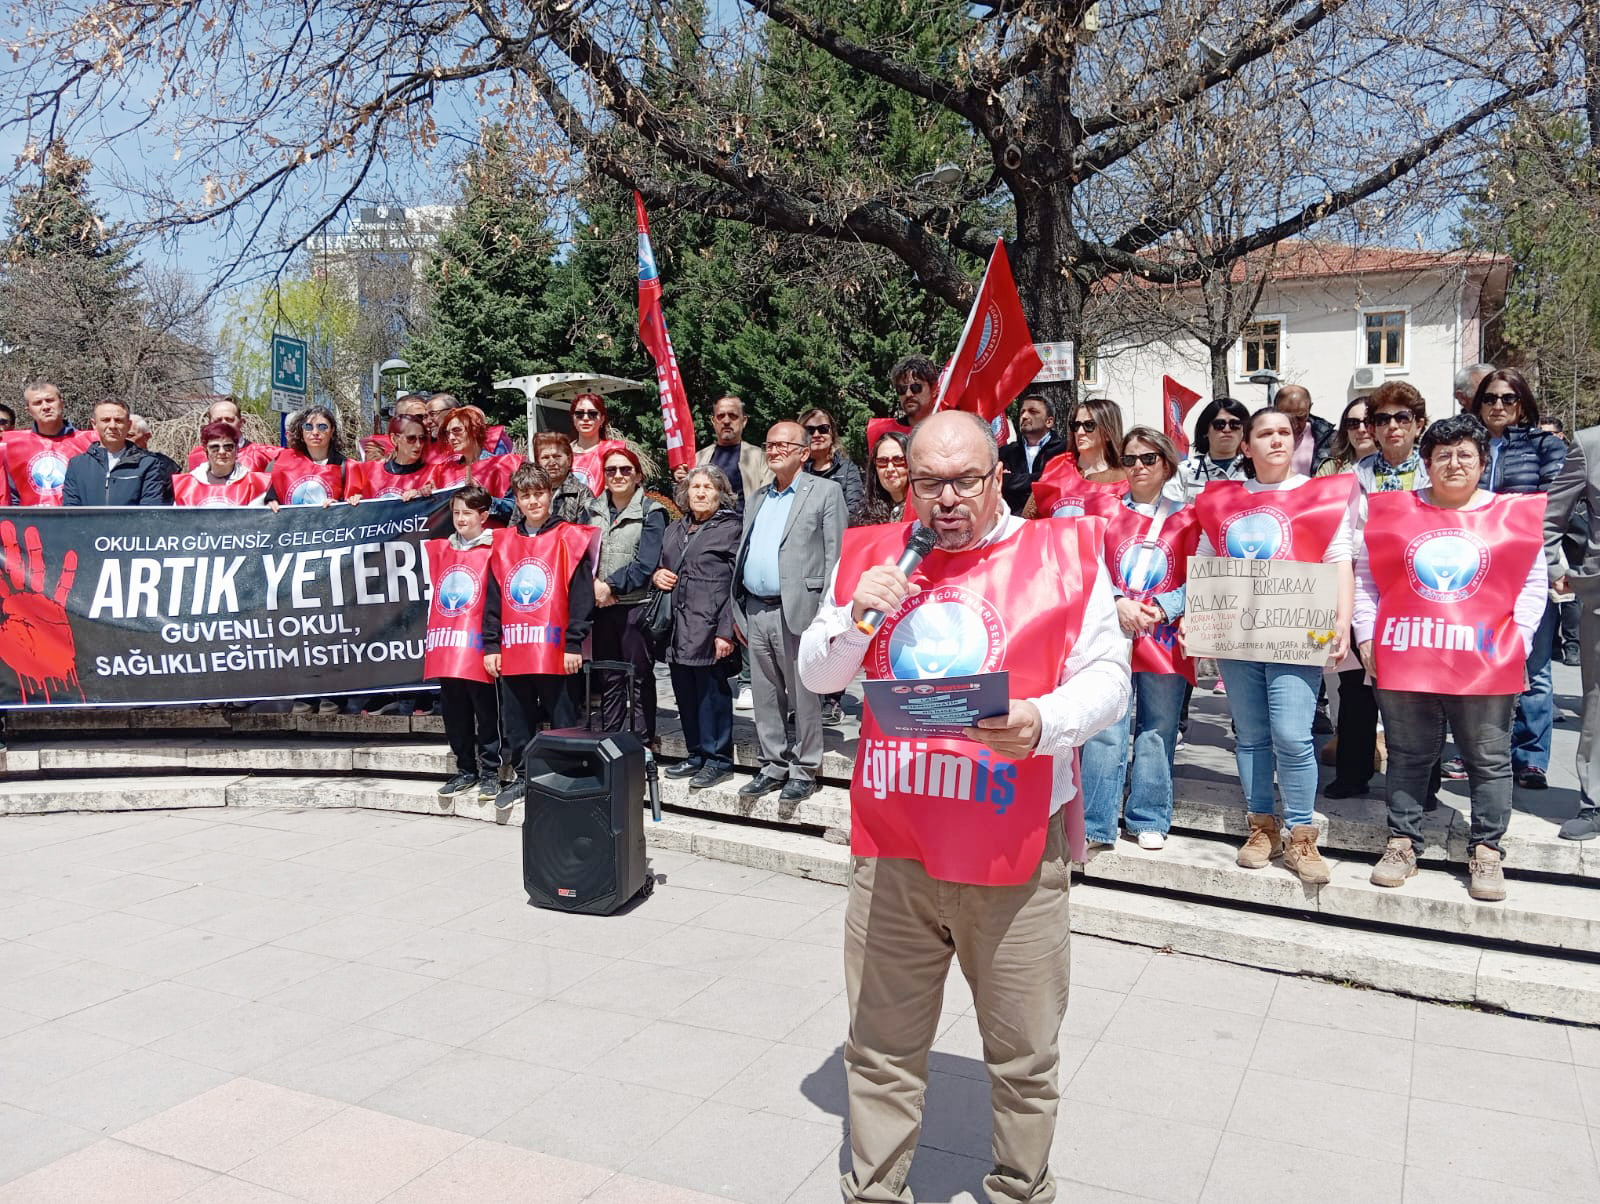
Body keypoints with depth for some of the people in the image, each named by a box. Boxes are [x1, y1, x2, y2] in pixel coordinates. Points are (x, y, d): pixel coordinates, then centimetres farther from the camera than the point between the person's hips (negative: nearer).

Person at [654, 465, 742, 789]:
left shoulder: (731, 529, -3)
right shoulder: (675, 530, 18)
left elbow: (736, 584, -10)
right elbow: (661, 569, 32)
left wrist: (726, 631, -17)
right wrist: (656, 576, 7)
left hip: (709, 627, -7)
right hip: (678, 627, 7)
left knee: (712, 691, -3)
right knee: (685, 692, 10)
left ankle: (718, 759, 7)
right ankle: (697, 754, 22)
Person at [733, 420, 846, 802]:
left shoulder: (825, 492, -1)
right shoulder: (758, 498, 19)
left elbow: (835, 557, -7)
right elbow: (744, 554, 19)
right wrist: (738, 611, 12)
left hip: (797, 610, -6)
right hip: (755, 610, 6)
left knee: (804, 697, 1)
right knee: (765, 696, 12)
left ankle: (804, 771, 11)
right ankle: (773, 766, 22)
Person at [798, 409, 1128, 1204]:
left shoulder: (1064, 553, 0)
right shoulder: (870, 555, 9)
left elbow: (1107, 677, -4)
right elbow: (815, 676, 12)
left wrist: (1045, 721, -24)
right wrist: (857, 615, -8)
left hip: (1016, 842, -2)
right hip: (891, 840, 2)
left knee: (1024, 1052, 11)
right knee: (880, 1045, 13)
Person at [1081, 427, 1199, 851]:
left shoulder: (1185, 517, 8)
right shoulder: (1107, 512, 8)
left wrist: (1161, 609, -9)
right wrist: (1118, 604, -12)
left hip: (1164, 637, 1)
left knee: (1158, 732, 7)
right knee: (1104, 730, -4)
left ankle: (1149, 820, 20)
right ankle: (1095, 824, 2)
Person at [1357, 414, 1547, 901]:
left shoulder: (1514, 515, 5)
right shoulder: (1392, 511, 6)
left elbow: (1534, 583, 7)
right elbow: (1366, 579, 9)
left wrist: (1519, 639, -2)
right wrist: (1366, 635, 2)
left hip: (1485, 664, 0)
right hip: (1404, 660, 0)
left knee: (1489, 761, 7)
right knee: (1408, 758, 9)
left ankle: (1486, 852, 19)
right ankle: (1402, 844, 20)